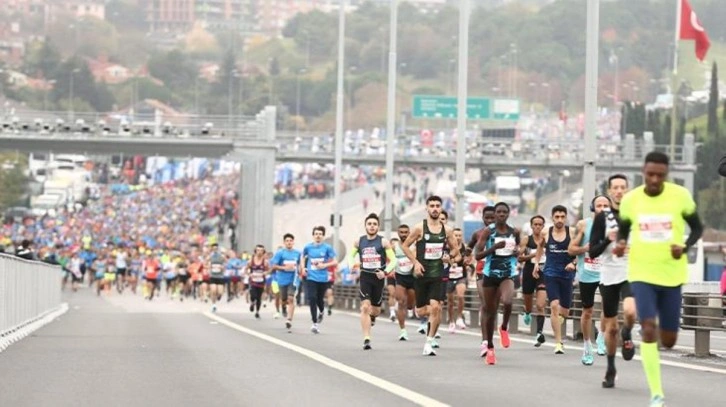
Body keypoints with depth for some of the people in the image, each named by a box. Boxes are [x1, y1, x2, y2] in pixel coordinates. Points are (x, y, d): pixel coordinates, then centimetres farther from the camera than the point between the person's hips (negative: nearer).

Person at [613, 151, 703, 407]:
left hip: (672, 274, 1)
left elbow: (697, 228, 4)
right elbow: (623, 230, 13)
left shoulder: (680, 196, -6)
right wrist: (620, 244, -9)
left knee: (668, 340, 6)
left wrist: (685, 247, -16)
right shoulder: (630, 200, -2)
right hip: (642, 274, -1)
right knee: (648, 330, -18)